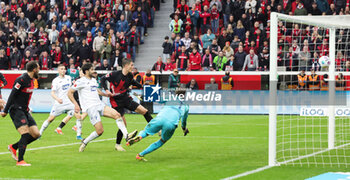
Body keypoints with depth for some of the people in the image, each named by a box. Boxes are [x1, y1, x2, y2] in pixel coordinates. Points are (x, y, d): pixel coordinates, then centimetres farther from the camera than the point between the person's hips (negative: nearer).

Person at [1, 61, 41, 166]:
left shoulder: (31, 80, 12)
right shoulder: (21, 80, -16)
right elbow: (12, 95, -16)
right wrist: (5, 111, -17)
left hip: (24, 111, 9)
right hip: (16, 110, -9)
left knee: (36, 134, 1)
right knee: (25, 133, -20)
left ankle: (13, 147, 16)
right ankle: (20, 160, -18)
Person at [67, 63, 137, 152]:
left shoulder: (93, 80, 20)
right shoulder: (81, 81, -4)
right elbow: (69, 92, -7)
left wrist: (106, 94, 34)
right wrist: (76, 104, -19)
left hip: (99, 104, 8)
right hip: (90, 107, -8)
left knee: (117, 115, -14)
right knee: (100, 131, -15)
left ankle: (127, 136, -17)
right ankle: (84, 142, 7)